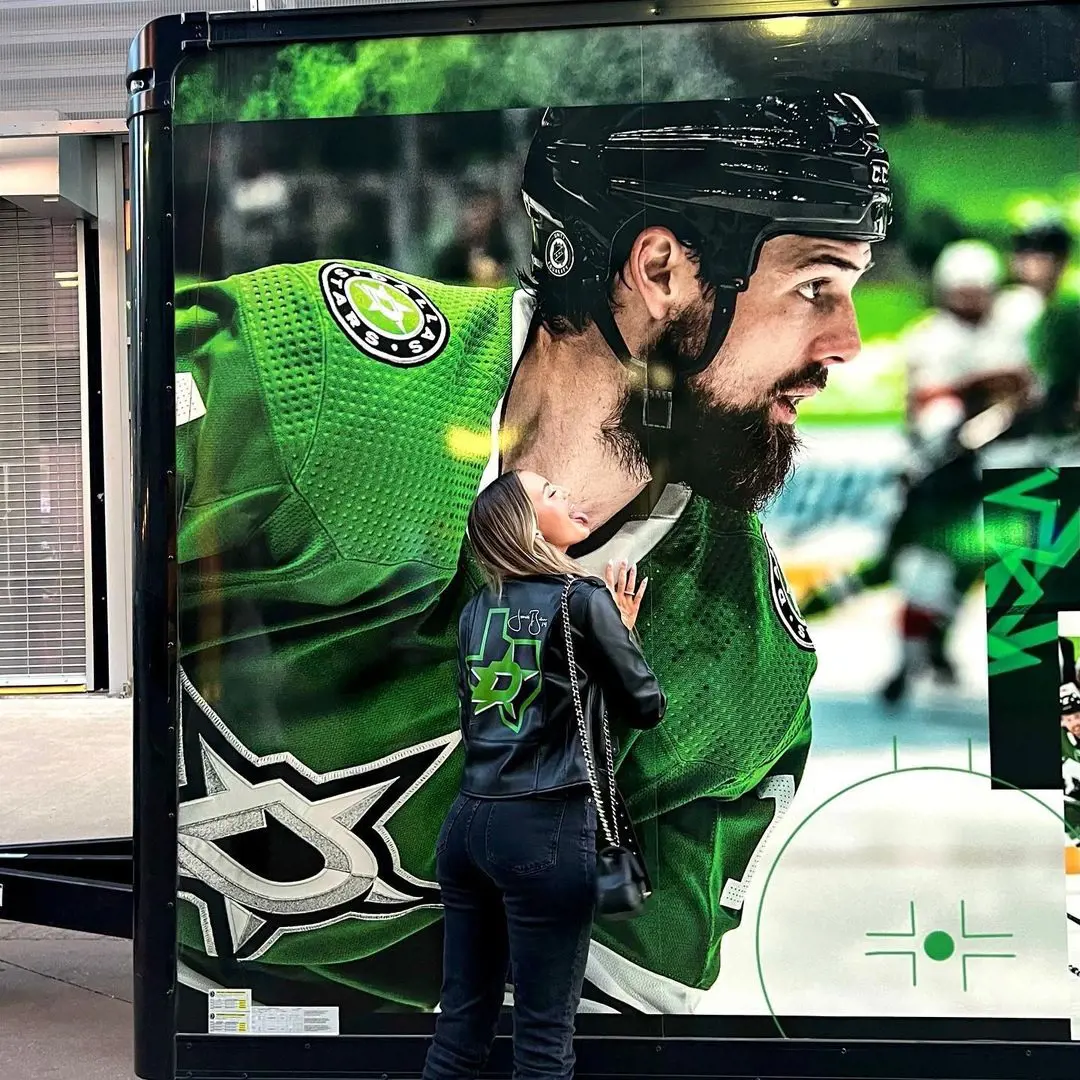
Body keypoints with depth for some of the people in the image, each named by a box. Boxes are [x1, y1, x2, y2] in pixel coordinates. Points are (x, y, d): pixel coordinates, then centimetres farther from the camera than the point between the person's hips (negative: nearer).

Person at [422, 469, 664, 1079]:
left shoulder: (477, 610, 10)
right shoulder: (583, 599, -6)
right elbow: (646, 707, 1)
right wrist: (623, 628, 16)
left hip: (469, 821, 6)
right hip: (547, 829, -6)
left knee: (463, 1022, 12)